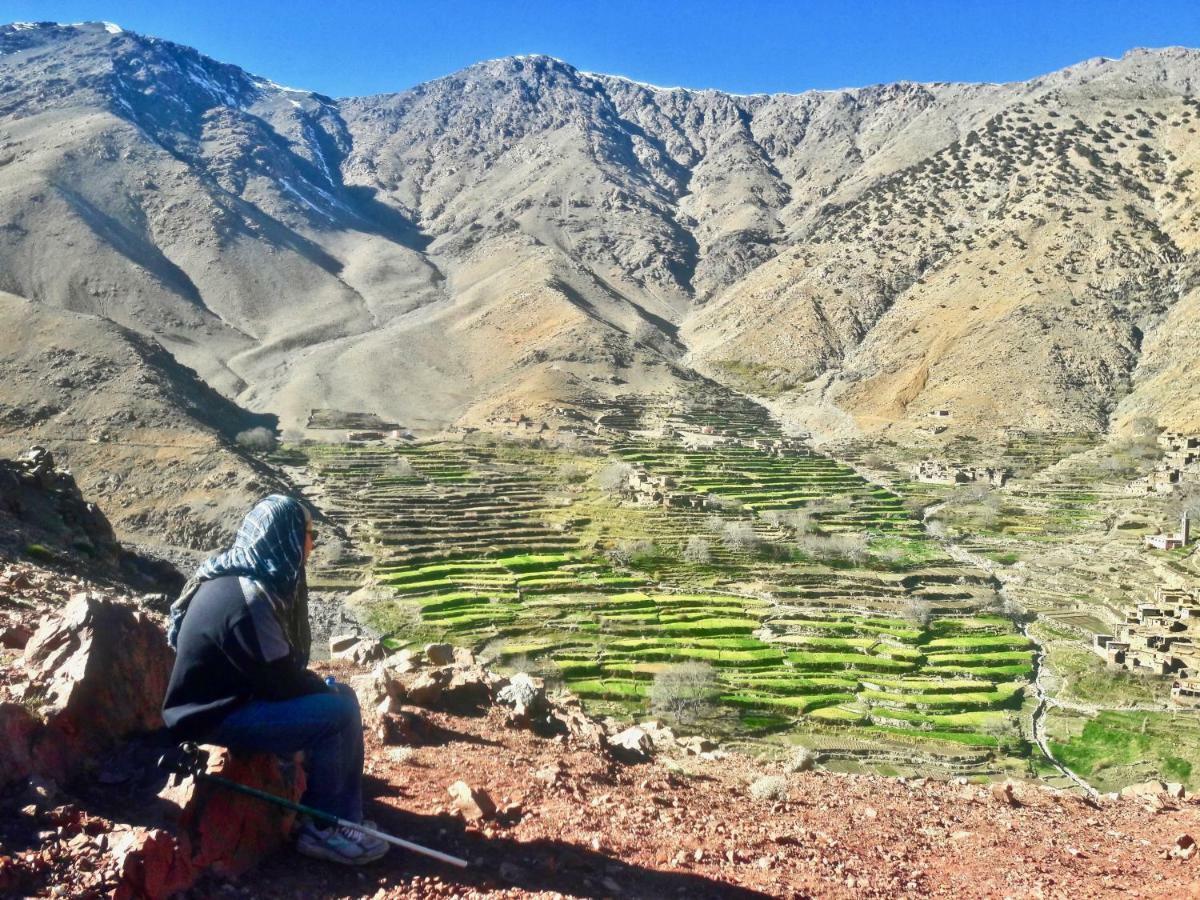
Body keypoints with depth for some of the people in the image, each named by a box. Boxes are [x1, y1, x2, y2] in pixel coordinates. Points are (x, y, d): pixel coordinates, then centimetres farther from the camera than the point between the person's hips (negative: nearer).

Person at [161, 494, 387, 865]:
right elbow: (281, 680, -23)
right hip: (216, 716, -10)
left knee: (342, 696, 5)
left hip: (237, 693, 10)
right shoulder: (244, 599, -27)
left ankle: (345, 815, 8)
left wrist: (320, 684, 0)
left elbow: (278, 667, 12)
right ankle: (321, 829, -3)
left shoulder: (251, 578, 4)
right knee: (337, 713, -19)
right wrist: (324, 687, -6)